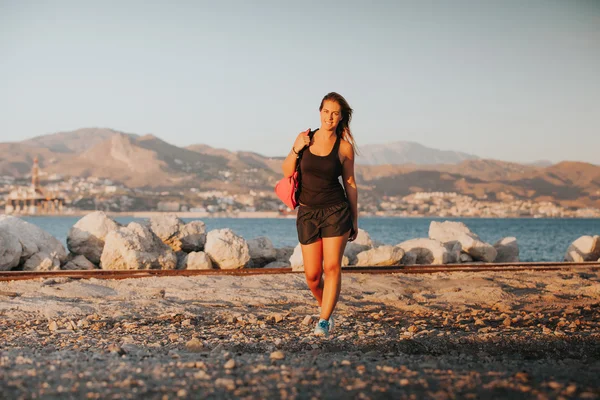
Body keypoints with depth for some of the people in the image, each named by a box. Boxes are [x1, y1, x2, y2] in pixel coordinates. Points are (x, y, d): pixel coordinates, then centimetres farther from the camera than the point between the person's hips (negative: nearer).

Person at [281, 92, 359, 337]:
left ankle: (324, 321, -4)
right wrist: (296, 149, -9)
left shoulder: (345, 147, -2)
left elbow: (350, 183, 5)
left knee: (332, 267, -9)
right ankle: (327, 309, 29)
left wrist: (355, 220, 7)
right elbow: (287, 172, 9)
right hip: (307, 212, 2)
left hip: (336, 211, -2)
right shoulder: (305, 138, 3)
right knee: (312, 274, 3)